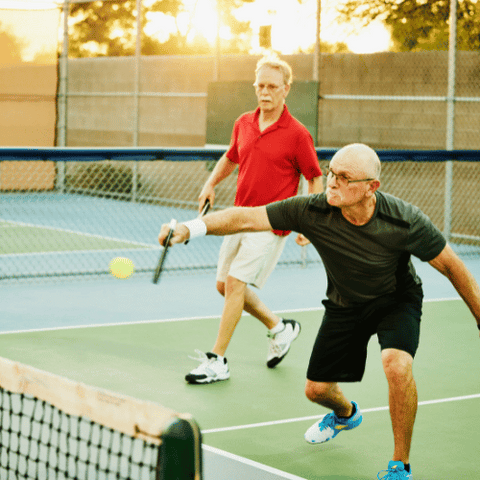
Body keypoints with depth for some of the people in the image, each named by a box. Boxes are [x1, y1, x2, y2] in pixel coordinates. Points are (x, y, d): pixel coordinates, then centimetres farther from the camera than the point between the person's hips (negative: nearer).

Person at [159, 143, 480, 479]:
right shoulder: (312, 211, -28)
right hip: (344, 304, 3)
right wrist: (190, 228, -40)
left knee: (397, 364, -32)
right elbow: (246, 218, -27)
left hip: (396, 300, -3)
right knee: (317, 389, 6)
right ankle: (346, 414, 49)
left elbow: (451, 266, -19)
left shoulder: (405, 221, -32)